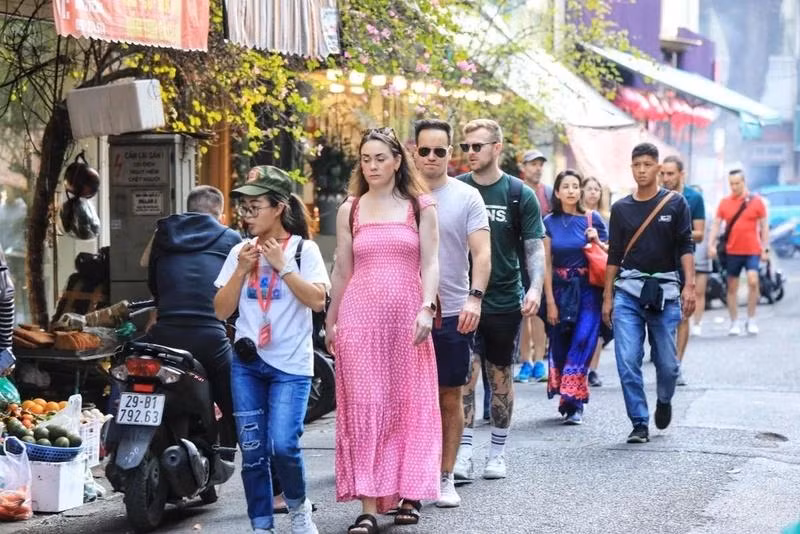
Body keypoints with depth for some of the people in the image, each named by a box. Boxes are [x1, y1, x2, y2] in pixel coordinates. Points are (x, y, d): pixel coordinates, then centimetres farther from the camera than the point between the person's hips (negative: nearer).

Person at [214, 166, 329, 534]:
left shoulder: (304, 249, -1)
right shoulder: (240, 252, 9)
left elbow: (318, 300, -12)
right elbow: (221, 310, 6)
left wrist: (283, 266, -13)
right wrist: (242, 271, -5)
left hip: (291, 365, -4)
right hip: (247, 364, 4)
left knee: (282, 445, -15)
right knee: (252, 451, 2)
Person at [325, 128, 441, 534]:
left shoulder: (420, 207, 6)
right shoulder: (350, 210, 9)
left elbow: (430, 263, 1)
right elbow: (342, 271, 13)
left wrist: (426, 309, -12)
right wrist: (331, 322, 14)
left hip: (407, 314, 0)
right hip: (360, 314, 0)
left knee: (408, 404, 3)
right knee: (363, 406, -5)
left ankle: (407, 492, 15)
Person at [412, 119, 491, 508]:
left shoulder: (467, 198, 0)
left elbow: (482, 252, -8)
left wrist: (475, 297, -24)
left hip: (452, 313, -1)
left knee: (450, 396, 6)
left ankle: (445, 477, 15)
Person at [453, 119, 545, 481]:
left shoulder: (520, 194, -1)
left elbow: (535, 247, -2)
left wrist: (535, 288, -17)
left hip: (504, 300, 0)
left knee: (500, 376, 10)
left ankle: (498, 452, 21)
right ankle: (463, 453, -8)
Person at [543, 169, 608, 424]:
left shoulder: (592, 219, 2)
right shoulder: (550, 222, 4)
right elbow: (546, 263, 2)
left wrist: (597, 241, -12)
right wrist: (550, 301, -2)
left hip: (587, 289, -2)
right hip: (560, 289, 2)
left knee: (582, 343, -12)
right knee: (560, 346, 5)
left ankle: (573, 402, -11)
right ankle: (566, 399, 19)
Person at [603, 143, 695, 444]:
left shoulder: (675, 204, 4)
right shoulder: (621, 208, 10)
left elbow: (685, 247, -1)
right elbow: (614, 256, 14)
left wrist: (689, 286, -12)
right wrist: (607, 297, 10)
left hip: (665, 291, -1)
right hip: (628, 291, 2)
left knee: (667, 363, 2)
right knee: (627, 361, -9)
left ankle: (664, 401, 34)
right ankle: (639, 424, 0)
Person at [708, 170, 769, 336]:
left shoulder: (756, 201, 0)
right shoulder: (724, 203, 5)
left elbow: (764, 226, 4)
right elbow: (716, 224, 6)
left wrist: (765, 249, 0)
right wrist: (711, 244, -7)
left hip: (752, 251, -2)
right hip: (732, 252, 2)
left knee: (753, 281, -18)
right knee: (732, 288, 7)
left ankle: (751, 320, -4)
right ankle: (734, 323, 18)